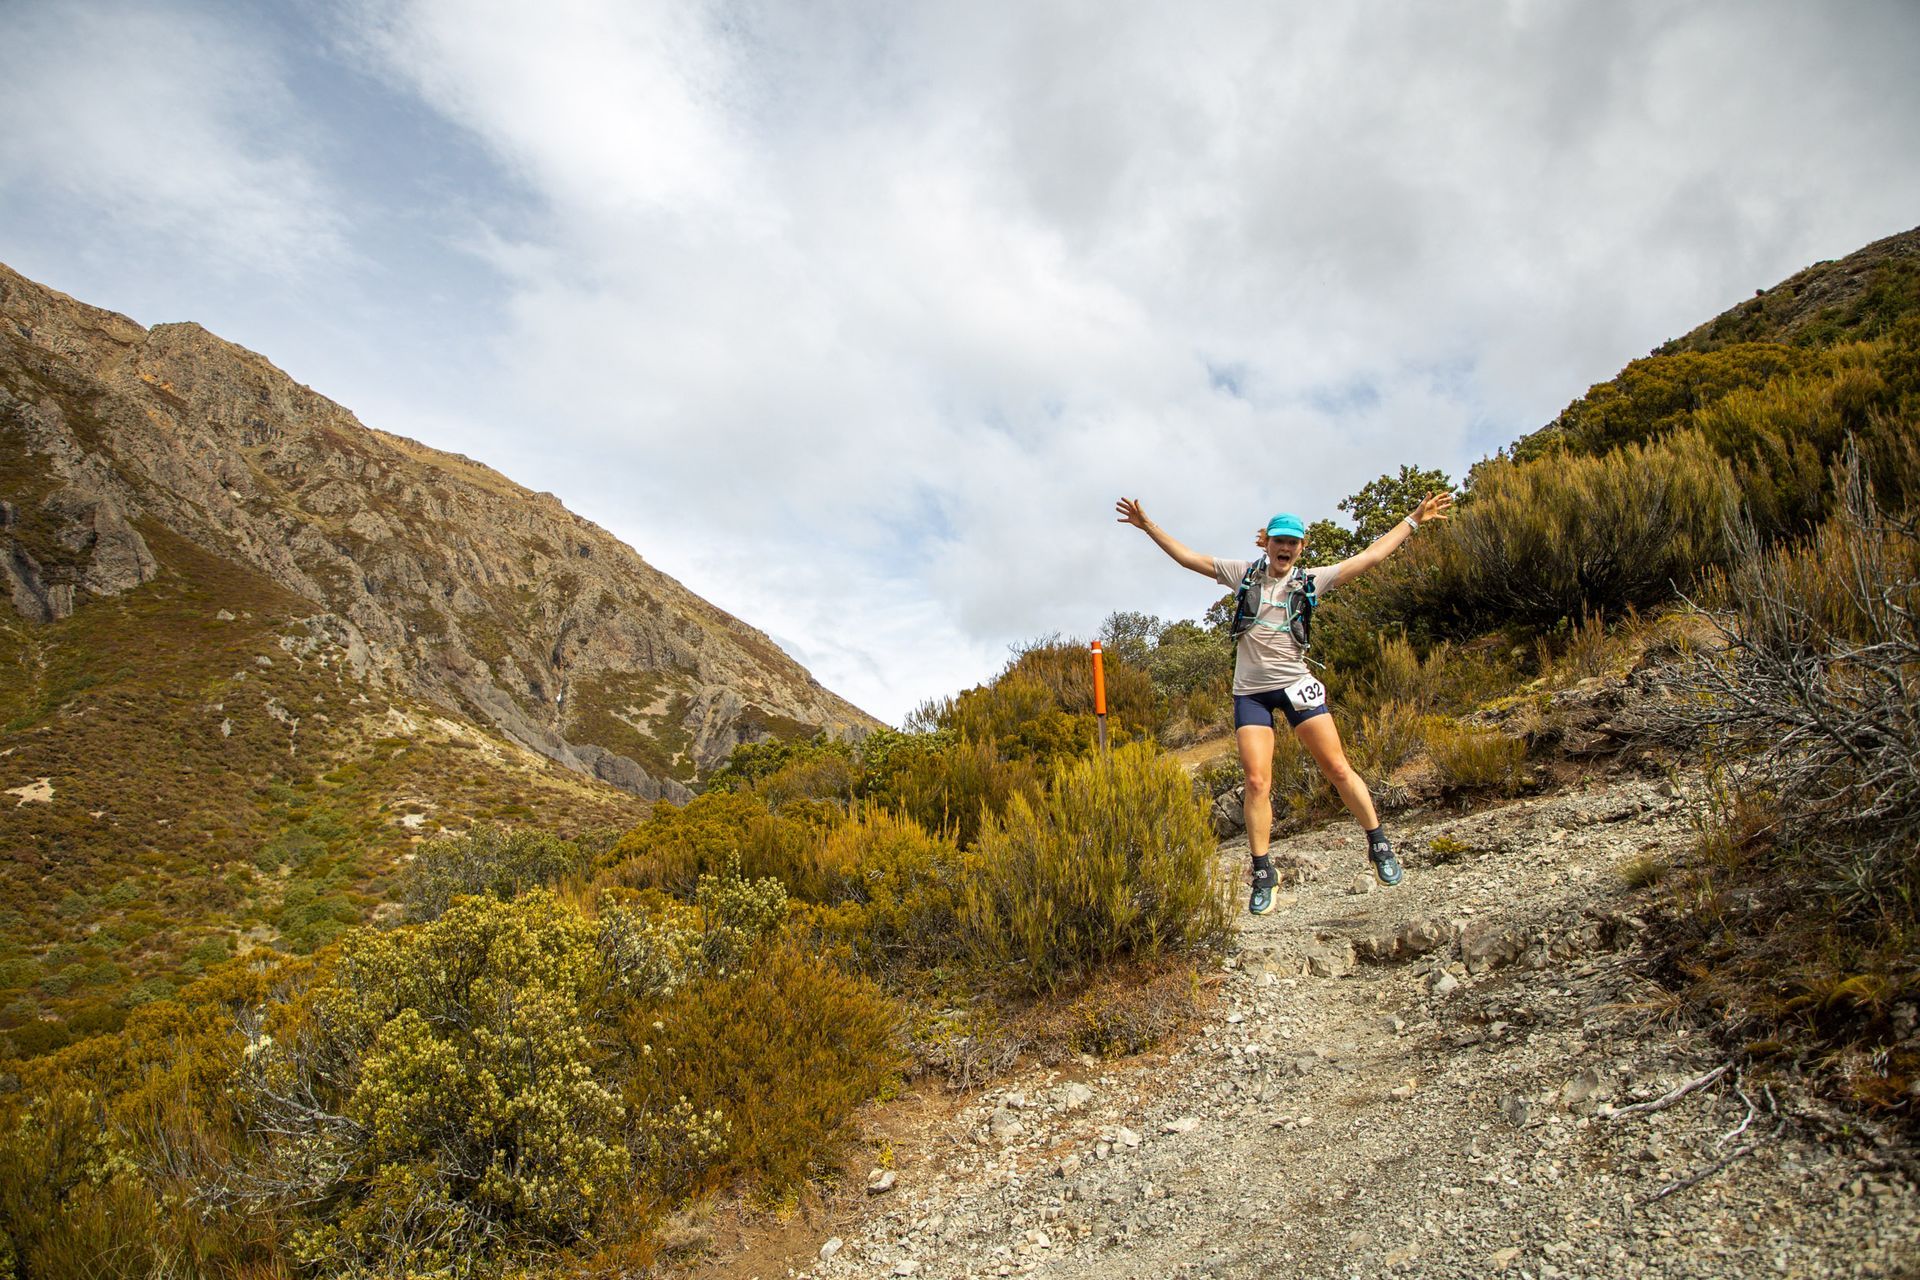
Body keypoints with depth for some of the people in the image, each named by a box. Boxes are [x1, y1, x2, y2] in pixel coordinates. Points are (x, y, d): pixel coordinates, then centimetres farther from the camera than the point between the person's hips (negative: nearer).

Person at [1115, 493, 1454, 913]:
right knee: (1257, 782, -6)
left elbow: (1370, 556, 7)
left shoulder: (1312, 579, 5)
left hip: (1296, 684, 0)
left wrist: (1414, 519, 7)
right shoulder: (1245, 573, 6)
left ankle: (1379, 846, 15)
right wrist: (1147, 526, 4)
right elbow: (1187, 557, 7)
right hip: (1250, 691, 0)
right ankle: (1263, 874, 4)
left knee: (1338, 769, -3)